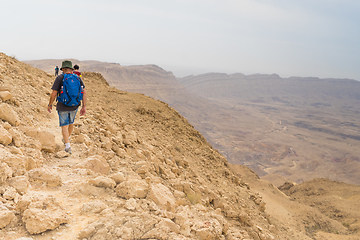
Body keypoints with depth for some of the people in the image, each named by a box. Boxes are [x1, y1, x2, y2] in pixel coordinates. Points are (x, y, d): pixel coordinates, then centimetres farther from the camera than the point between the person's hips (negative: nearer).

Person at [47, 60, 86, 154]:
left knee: (64, 126, 3)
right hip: (74, 106, 4)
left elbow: (54, 94, -13)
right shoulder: (78, 78, 0)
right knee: (71, 123, 25)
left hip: (62, 106, -4)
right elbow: (84, 92, -6)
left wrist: (50, 105, 1)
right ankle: (67, 138, 47)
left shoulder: (60, 78, -10)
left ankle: (68, 146, -8)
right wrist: (84, 106, -4)